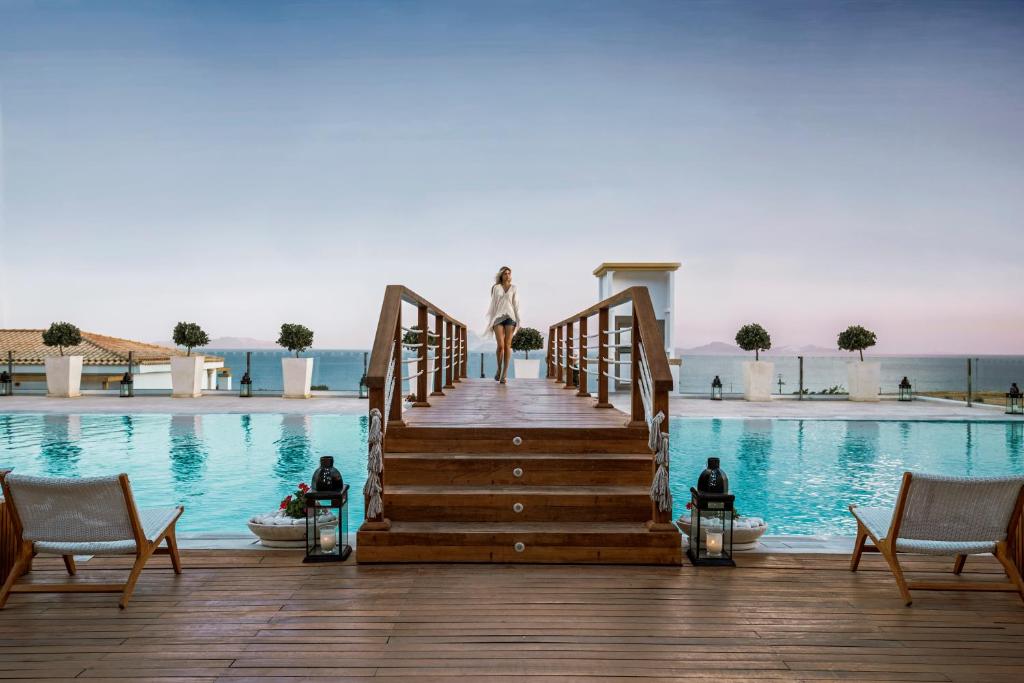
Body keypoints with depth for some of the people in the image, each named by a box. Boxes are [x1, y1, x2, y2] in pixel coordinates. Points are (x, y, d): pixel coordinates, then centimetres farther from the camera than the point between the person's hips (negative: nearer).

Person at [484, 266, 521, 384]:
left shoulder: (513, 288, 8)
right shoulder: (496, 288, 8)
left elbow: (516, 305, 4)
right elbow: (493, 305, 8)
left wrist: (518, 322, -4)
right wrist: (491, 321, 4)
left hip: (510, 317, 0)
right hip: (498, 318, 0)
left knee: (507, 346, -6)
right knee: (500, 345, -13)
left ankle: (505, 374, -1)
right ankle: (499, 369, 12)